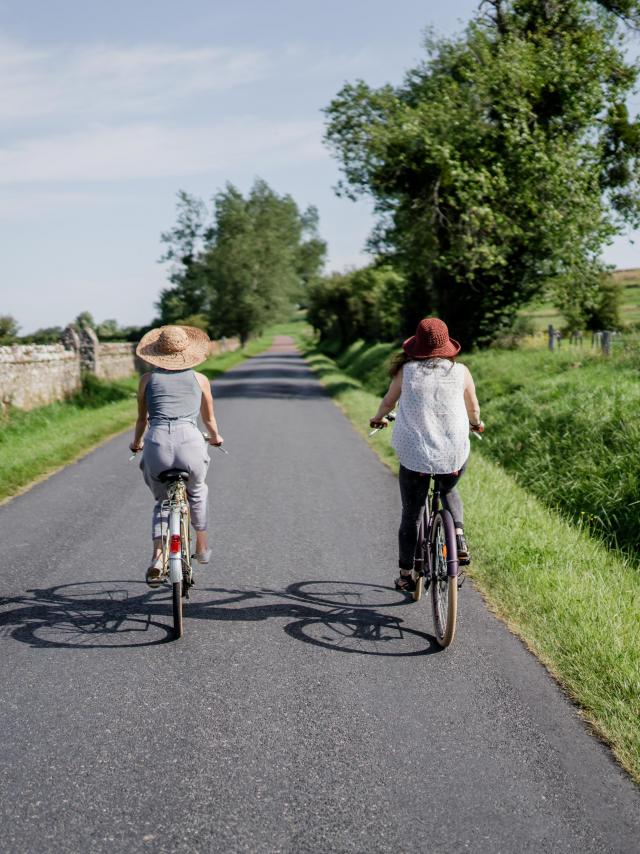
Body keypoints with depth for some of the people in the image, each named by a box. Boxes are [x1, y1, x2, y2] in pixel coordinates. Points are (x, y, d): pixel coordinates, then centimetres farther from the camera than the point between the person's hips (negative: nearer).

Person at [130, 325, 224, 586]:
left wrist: (136, 443, 44)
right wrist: (215, 437, 50)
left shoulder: (148, 379, 16)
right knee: (197, 492, 31)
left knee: (162, 501, 23)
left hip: (157, 442, 0)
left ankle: (157, 559, 6)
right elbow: (209, 419, 29)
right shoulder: (200, 379, 17)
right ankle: (202, 548, 40)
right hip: (190, 441, 0)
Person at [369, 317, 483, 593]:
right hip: (455, 456, 1)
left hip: (414, 456, -1)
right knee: (449, 492, 32)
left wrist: (378, 418, 34)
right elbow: (473, 408, 13)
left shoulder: (406, 371, -4)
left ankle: (406, 575, 24)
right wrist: (476, 423, 36)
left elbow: (388, 401, 12)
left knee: (411, 513, 16)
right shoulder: (461, 372, -2)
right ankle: (459, 539, 9)